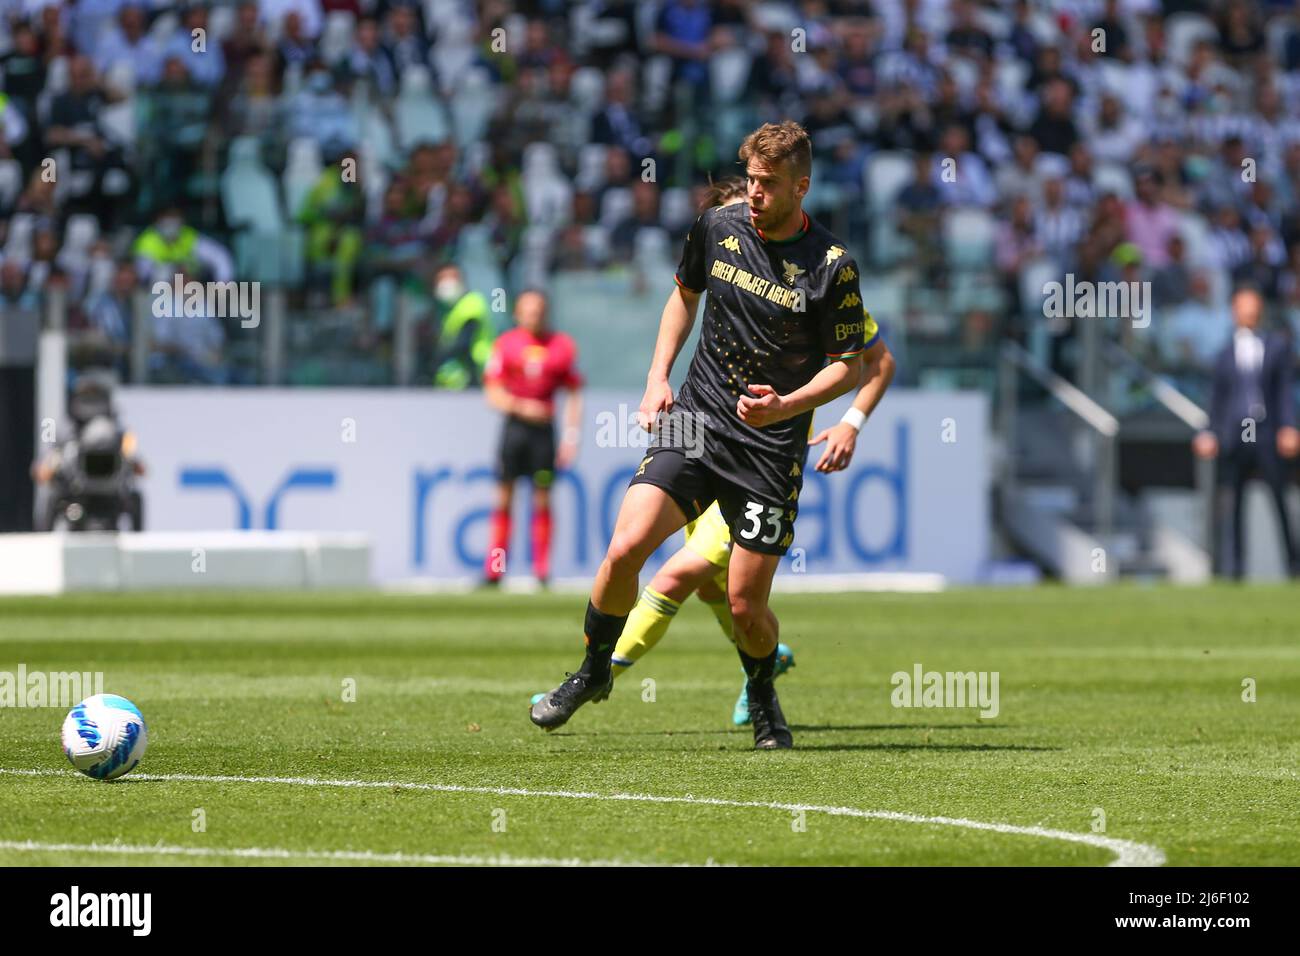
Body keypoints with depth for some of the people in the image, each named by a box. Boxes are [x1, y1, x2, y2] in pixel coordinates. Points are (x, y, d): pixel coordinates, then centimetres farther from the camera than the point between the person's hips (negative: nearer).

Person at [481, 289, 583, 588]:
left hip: (544, 427, 0)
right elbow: (493, 393, 2)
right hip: (515, 425, 0)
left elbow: (574, 395, 9)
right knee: (504, 497, 1)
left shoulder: (562, 345, 5)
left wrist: (571, 437, 2)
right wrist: (521, 406, -15)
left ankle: (542, 571, 3)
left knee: (543, 499, -1)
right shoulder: (506, 344, 3)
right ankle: (493, 570, 5)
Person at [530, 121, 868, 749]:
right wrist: (657, 379, 10)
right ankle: (594, 671, 9)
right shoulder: (718, 227, 2)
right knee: (625, 548, -15)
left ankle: (763, 698, 29)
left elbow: (850, 364, -3)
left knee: (745, 605, -4)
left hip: (772, 449, -3)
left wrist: (786, 405, -19)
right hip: (696, 420, 3)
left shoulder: (832, 266, -10)